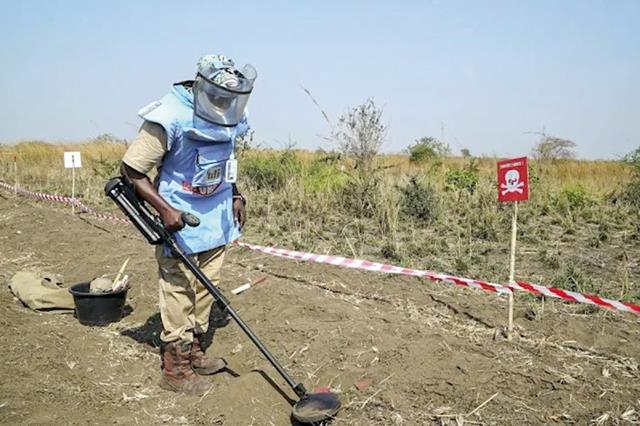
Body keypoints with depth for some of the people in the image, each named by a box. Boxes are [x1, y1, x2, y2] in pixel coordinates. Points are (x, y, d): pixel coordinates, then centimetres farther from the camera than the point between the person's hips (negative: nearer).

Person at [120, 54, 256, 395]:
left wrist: (235, 195, 13)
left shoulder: (227, 117, 2)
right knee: (179, 289, -1)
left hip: (216, 214, 7)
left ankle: (193, 351, 29)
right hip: (180, 217, -7)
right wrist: (164, 208, -25)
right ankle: (175, 369, 12)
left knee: (206, 285, 13)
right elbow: (130, 170, -18)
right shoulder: (170, 119, -21)